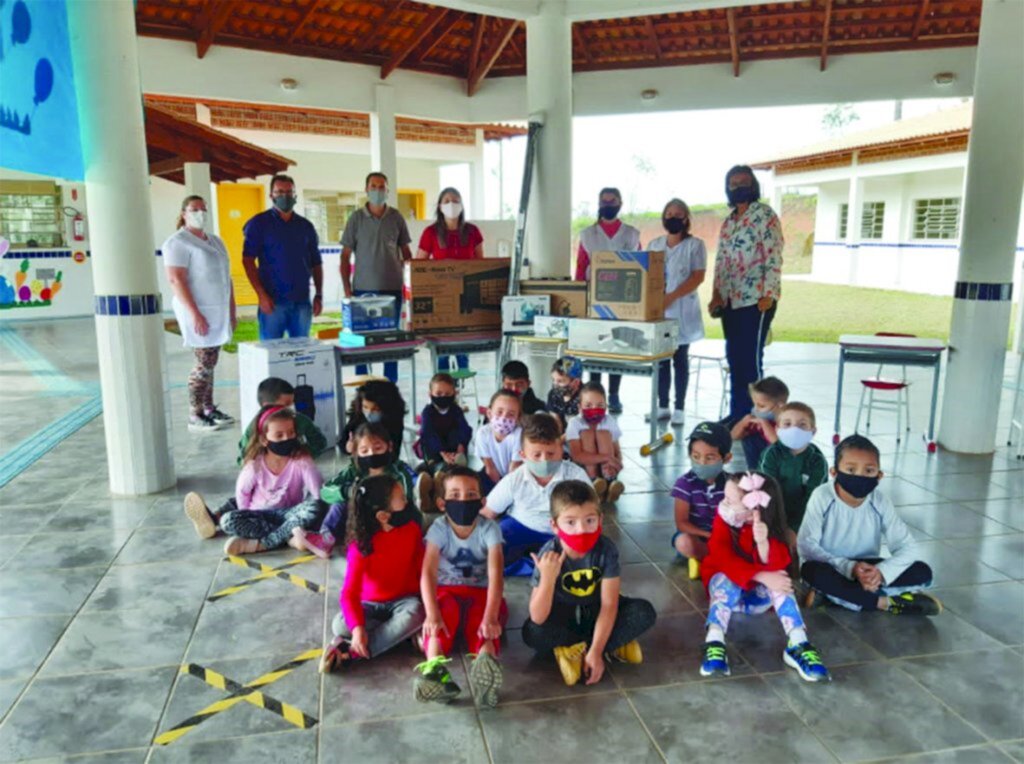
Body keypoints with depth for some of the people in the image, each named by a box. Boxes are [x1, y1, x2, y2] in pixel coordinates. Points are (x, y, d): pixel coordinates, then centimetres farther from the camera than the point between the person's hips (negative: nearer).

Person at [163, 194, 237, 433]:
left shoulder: (215, 241, 17)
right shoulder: (177, 242, -8)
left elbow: (226, 277, 19)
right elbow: (176, 280, -16)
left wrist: (232, 311, 15)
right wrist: (195, 314, -22)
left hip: (218, 312, 7)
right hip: (198, 313, -7)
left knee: (210, 363, 9)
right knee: (204, 364, -8)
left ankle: (209, 409, 15)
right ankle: (195, 417, -1)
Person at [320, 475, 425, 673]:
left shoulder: (411, 529, -9)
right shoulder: (361, 546, -20)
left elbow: (422, 568, 3)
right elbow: (349, 593, -23)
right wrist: (358, 628, -38)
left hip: (403, 601, 2)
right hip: (371, 605, -1)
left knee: (414, 614, -35)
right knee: (340, 625, -29)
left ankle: (350, 652, -29)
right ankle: (405, 633, -25)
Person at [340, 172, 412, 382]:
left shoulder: (396, 217, 5)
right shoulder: (356, 218, 1)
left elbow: (405, 252, 13)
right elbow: (345, 256, 3)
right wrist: (347, 289, -3)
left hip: (393, 288, 1)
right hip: (363, 289, -1)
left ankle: (391, 385, 15)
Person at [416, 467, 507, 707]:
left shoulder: (489, 529, -17)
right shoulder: (439, 529, -15)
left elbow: (495, 574, -28)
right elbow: (428, 572, -27)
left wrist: (490, 617, -41)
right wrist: (432, 614, -41)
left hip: (481, 592, 0)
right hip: (447, 590, 0)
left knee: (481, 618, -32)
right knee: (446, 610, -34)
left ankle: (486, 661, -59)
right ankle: (435, 666, -54)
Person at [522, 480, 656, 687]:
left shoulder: (606, 549, -25)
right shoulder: (549, 555, -28)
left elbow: (609, 605, -23)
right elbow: (538, 618, -31)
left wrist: (595, 652, -30)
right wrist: (548, 578, -48)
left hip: (596, 611, 1)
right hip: (562, 616, -1)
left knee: (645, 612, -21)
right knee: (532, 632, -29)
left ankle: (577, 650, -17)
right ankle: (614, 643, -15)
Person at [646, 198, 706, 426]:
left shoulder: (694, 244, -1)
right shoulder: (654, 244, 14)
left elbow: (698, 277, -9)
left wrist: (672, 296, -20)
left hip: (682, 310, -4)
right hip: (656, 310, 4)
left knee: (680, 359, 0)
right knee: (661, 358, 5)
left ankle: (679, 408, 5)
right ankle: (662, 406, 13)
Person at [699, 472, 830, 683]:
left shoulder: (770, 528, -15)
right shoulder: (724, 521, -16)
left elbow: (775, 567, -30)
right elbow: (724, 559, -29)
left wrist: (763, 543, -51)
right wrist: (761, 577, -42)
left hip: (757, 596, 1)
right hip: (727, 586, -1)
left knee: (779, 581, -29)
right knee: (727, 579, -34)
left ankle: (798, 645, -34)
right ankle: (714, 644, -43)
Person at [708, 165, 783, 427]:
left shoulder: (765, 215, -4)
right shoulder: (728, 221, 17)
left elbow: (774, 257, -11)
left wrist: (768, 295, -18)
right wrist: (716, 295, 12)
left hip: (755, 299, -7)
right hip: (731, 300, 7)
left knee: (750, 358, -7)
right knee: (734, 358, 9)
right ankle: (736, 413, 16)